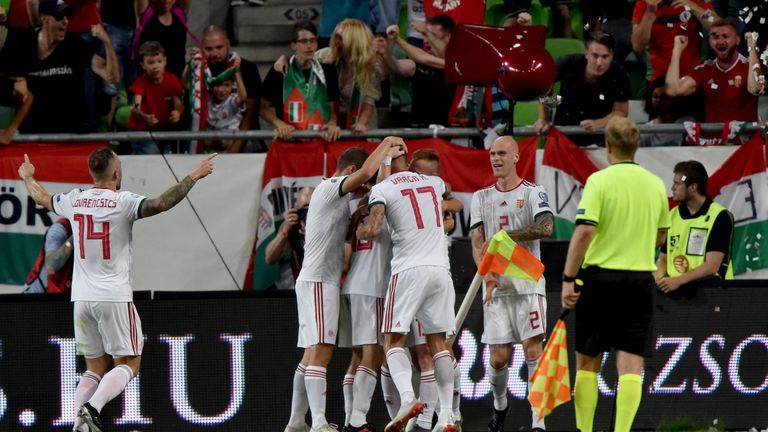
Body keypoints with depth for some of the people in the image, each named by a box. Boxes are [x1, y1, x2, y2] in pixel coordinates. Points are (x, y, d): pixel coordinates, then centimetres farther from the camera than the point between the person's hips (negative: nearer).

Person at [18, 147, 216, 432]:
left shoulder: (74, 201, 6)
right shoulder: (122, 202, -11)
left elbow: (42, 198, 26)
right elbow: (161, 204, -25)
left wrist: (28, 178, 46)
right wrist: (193, 176, -16)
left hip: (82, 298, 6)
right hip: (114, 297, -6)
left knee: (95, 368, 13)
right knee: (128, 364, 1)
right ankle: (93, 407, -21)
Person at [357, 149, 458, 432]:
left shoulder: (382, 189, -1)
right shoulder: (435, 183, 17)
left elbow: (373, 229, -14)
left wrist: (358, 230, 9)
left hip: (409, 270, -5)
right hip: (440, 268, 5)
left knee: (394, 340, 0)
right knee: (438, 341, 9)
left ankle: (407, 398, -25)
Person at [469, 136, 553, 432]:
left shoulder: (533, 193, 3)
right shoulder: (481, 198, 15)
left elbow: (545, 227, -15)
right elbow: (477, 241, 5)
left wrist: (503, 236, -14)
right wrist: (486, 275, -13)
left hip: (528, 283, -3)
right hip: (495, 286, 3)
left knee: (533, 348, -13)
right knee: (499, 357, 1)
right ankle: (499, 405, 30)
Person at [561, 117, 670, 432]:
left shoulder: (599, 181, -9)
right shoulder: (655, 184, 6)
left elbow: (584, 232, -17)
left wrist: (568, 279, -14)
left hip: (600, 277, -3)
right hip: (641, 280, 3)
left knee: (588, 360, 10)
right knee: (631, 363, -1)